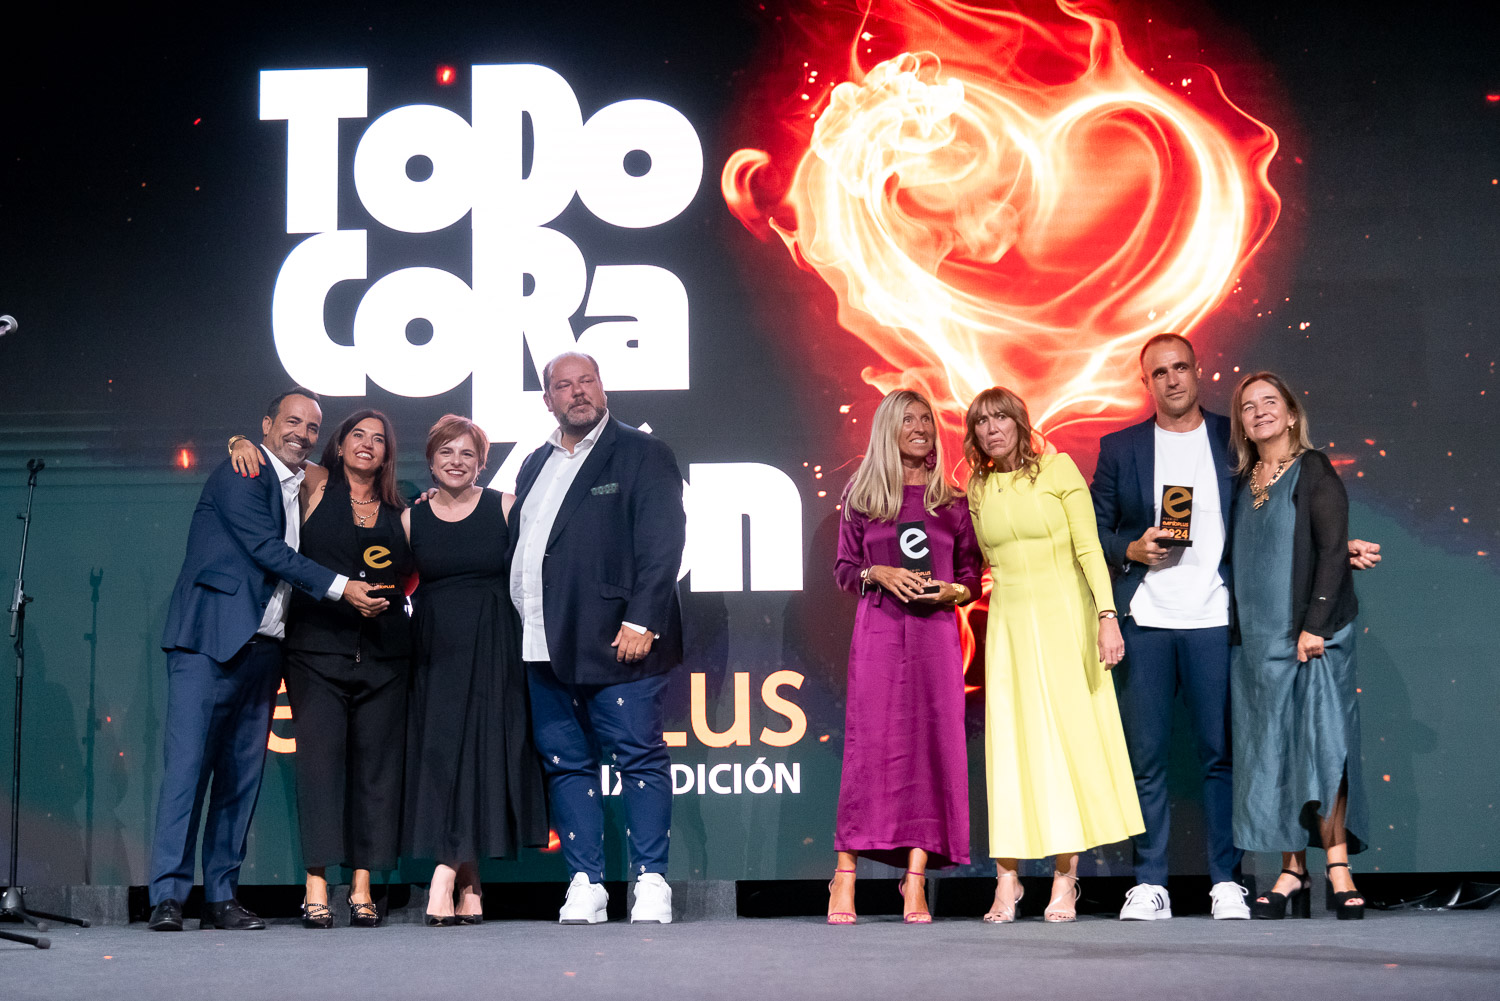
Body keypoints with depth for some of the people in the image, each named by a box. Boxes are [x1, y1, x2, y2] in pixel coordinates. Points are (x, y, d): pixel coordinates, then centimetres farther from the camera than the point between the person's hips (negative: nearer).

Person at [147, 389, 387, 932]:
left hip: (261, 648, 8)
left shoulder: (304, 487, 20)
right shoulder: (239, 475, -5)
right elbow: (268, 551, -13)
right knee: (187, 763, -10)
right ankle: (168, 896, -10)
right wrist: (341, 587, -15)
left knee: (243, 774, 6)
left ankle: (221, 896, 9)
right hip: (210, 641, -8)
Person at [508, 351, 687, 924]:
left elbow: (662, 544, -7)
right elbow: (516, 549, 19)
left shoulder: (642, 455, 2)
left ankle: (650, 879, 2)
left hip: (617, 640, -6)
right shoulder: (535, 466, 20)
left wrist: (640, 621, -15)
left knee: (639, 759, -3)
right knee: (566, 763, 6)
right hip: (545, 645, 6)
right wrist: (523, 629, 8)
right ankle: (585, 883, 11)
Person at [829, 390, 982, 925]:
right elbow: (844, 568, 10)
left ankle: (915, 879, -2)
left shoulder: (952, 501, 11)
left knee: (933, 741, -4)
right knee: (869, 740, -8)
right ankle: (846, 871, -2)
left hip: (937, 630, 1)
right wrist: (877, 574, -9)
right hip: (878, 627, -1)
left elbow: (972, 574, 13)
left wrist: (953, 591, -7)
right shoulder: (861, 496, 9)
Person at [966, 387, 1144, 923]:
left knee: (1068, 737, -3)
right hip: (1008, 622, 3)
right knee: (1009, 743, -2)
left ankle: (1065, 880, 1)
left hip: (1063, 617, -3)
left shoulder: (1058, 469, -1)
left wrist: (1107, 615, -13)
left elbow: (1089, 548, -5)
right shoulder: (977, 489, 10)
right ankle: (1007, 879, -1)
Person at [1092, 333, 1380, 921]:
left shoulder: (1235, 441, 9)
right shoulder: (1119, 448, 10)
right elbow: (1096, 533, 11)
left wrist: (1337, 547, 2)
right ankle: (1149, 884, 7)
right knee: (1145, 756, 1)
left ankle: (1226, 882, 7)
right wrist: (1132, 550, -7)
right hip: (1144, 623, 0)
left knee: (1221, 755, 0)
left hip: (1215, 622, 0)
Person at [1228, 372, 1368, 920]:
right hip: (1258, 639, 5)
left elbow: (1332, 550, -10)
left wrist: (1315, 626, -17)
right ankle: (1293, 872, 6)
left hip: (1311, 634, -5)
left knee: (1319, 745, -9)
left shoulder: (1314, 471, -3)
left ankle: (1338, 870, -6)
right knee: (1273, 752, 3)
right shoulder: (1245, 481, 14)